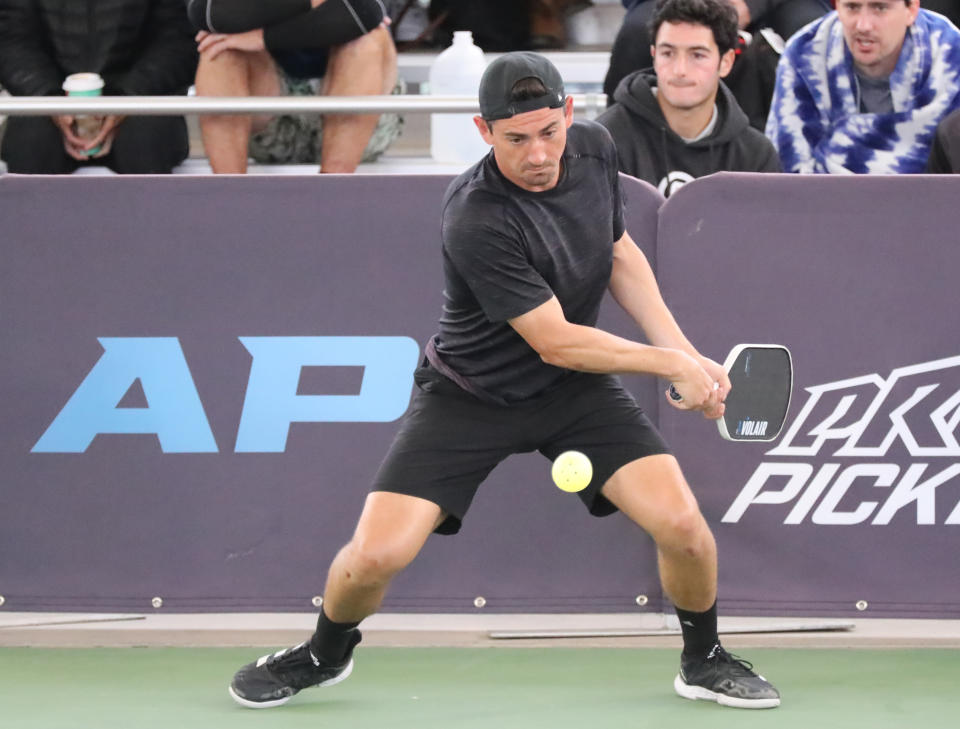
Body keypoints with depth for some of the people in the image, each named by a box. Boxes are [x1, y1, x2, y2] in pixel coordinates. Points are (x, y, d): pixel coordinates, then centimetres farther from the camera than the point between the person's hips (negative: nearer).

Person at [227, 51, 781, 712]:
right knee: (375, 555, -16)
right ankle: (327, 653, 19)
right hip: (471, 395, -4)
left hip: (576, 388, 5)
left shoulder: (594, 148, -9)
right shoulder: (476, 220, -30)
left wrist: (683, 349, 0)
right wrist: (670, 364, -17)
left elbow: (620, 252, 10)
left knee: (682, 524, -14)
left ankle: (704, 661, 16)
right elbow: (555, 342, -24)